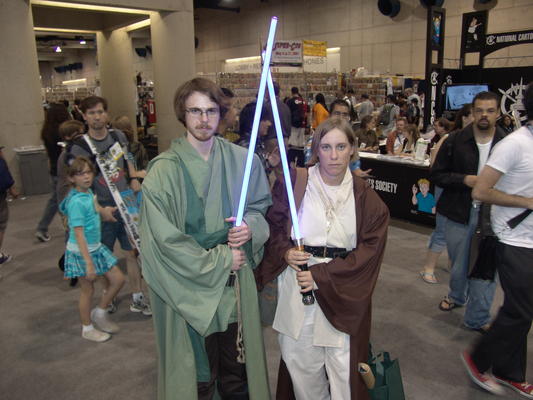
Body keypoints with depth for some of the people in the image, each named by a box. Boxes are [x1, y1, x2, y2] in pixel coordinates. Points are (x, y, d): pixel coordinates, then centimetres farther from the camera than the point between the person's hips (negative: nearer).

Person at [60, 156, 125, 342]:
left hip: (96, 247, 8)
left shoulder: (88, 192, 2)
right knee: (88, 289, 8)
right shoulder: (77, 202, -23)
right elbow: (78, 234, -25)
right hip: (81, 252, -8)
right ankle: (87, 329, 29)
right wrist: (88, 263, -26)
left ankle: (100, 312, 29)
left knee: (118, 279, 9)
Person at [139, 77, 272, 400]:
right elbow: (164, 240, -14)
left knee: (238, 372, 17)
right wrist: (218, 261, -11)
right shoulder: (164, 170, -11)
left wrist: (252, 225, -10)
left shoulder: (242, 161, -1)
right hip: (189, 286, -3)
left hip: (236, 282, 3)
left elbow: (262, 205, 12)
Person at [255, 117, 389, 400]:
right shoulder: (294, 182, -3)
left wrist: (322, 276, -12)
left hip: (343, 295, 0)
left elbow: (369, 250, -4)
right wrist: (285, 252, -14)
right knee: (300, 361, 10)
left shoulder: (366, 199, 0)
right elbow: (272, 225, 6)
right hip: (296, 287, 0)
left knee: (343, 364, 3)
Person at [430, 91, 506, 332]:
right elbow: (436, 175, 0)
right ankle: (457, 296, 47)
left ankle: (478, 318, 22)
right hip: (459, 213, 1)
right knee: (459, 264, 17)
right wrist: (465, 179, -14)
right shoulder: (456, 140, -3)